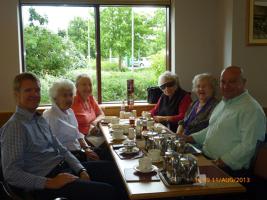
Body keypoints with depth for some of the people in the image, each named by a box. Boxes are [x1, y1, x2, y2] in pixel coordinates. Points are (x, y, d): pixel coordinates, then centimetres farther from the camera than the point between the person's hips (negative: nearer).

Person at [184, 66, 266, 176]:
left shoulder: (251, 108, -15)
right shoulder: (223, 102, 17)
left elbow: (248, 145, -21)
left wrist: (224, 161, -24)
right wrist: (191, 138, 18)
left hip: (229, 170, -9)